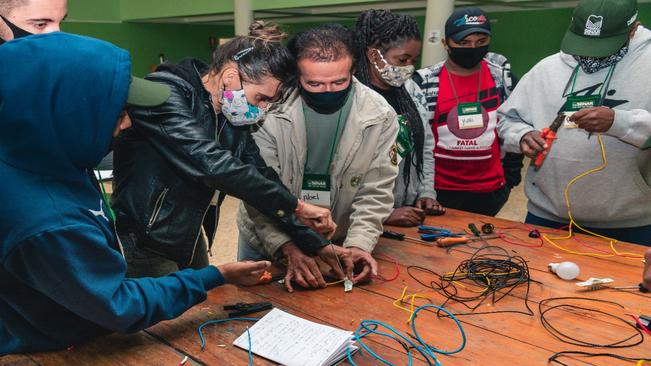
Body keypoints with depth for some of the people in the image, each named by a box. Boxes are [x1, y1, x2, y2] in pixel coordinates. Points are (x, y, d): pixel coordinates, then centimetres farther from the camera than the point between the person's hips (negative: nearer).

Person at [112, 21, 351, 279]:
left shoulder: (234, 118, 0)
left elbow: (264, 179, 0)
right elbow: (211, 164, -34)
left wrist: (316, 245, -6)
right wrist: (296, 207, -29)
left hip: (190, 240, 7)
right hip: (144, 245, -7)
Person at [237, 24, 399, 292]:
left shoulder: (380, 116, -16)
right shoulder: (270, 110, -22)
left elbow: (376, 193, -13)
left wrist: (357, 244, -26)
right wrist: (288, 248, -32)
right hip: (266, 239, 0)